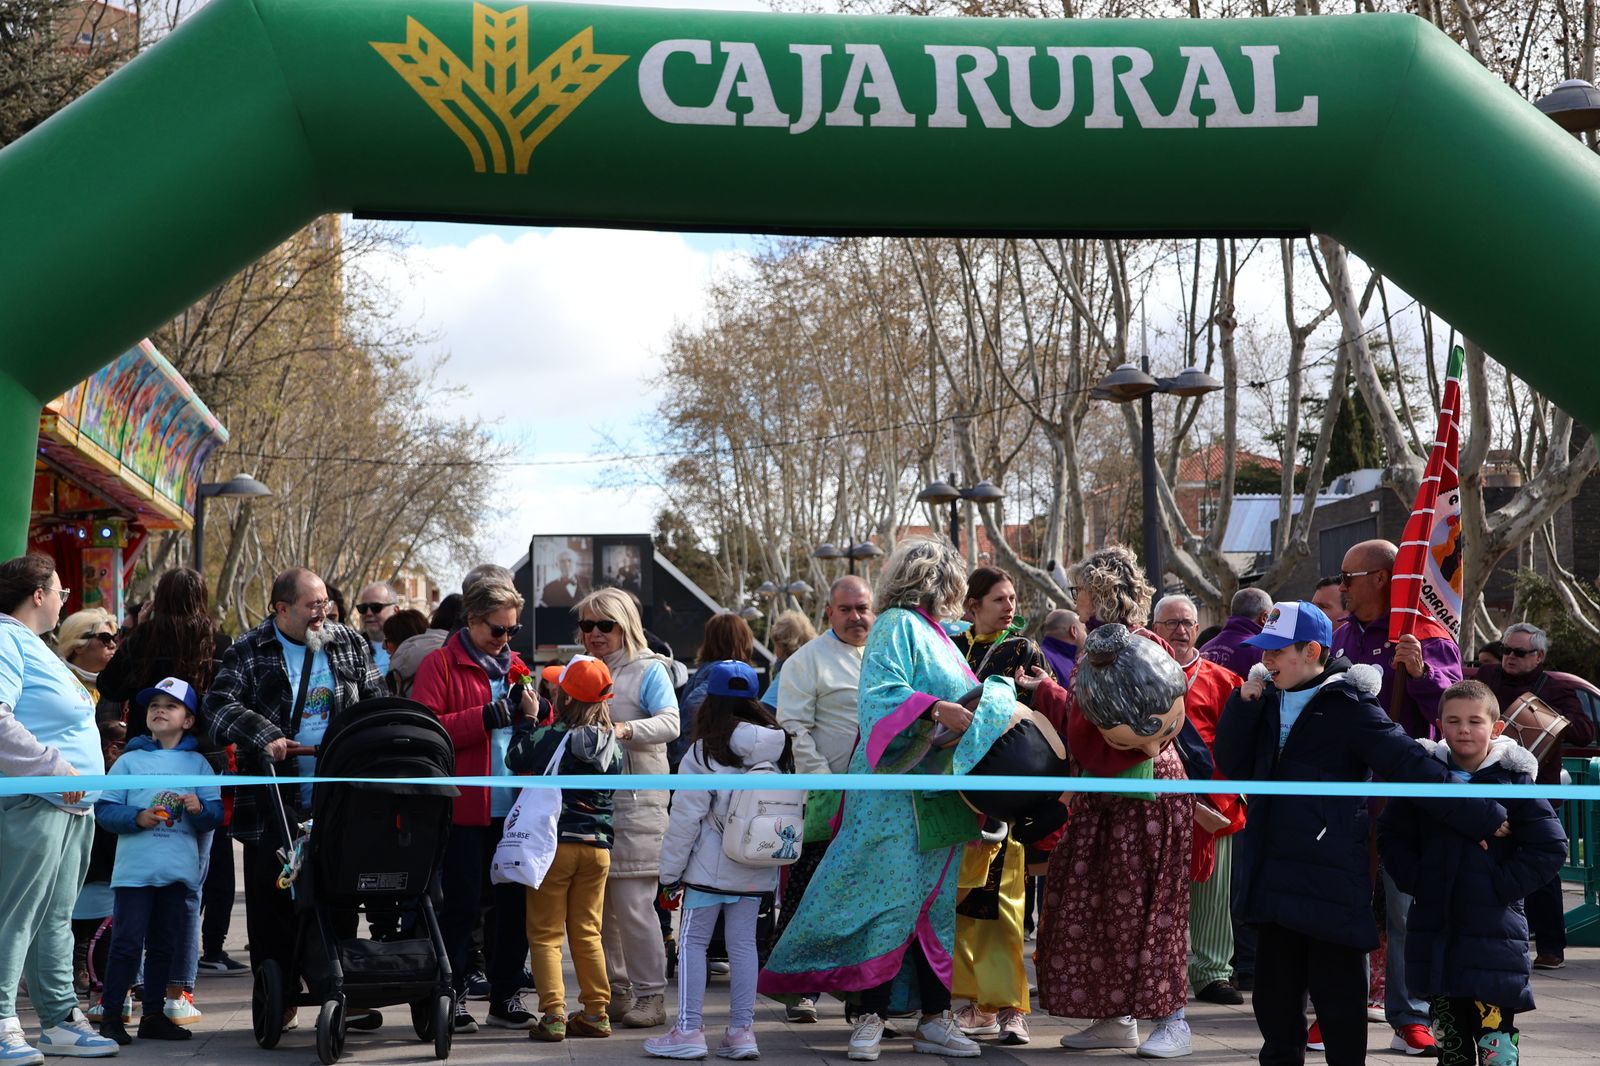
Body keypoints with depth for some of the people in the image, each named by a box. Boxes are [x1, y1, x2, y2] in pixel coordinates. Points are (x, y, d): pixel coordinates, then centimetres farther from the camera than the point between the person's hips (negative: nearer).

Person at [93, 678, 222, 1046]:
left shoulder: (198, 764, 11)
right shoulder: (130, 760, 6)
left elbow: (216, 814, 6)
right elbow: (104, 809, 0)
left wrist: (200, 809, -15)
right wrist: (137, 818, -15)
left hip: (179, 870, 3)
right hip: (135, 868, -2)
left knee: (164, 946, 9)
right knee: (127, 943, -6)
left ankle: (153, 1016, 17)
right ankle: (110, 1016, -1)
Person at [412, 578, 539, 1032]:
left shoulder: (515, 666, 17)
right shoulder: (440, 664, -2)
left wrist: (533, 716, 1)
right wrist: (483, 718, -18)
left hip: (513, 808, 6)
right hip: (464, 809, -5)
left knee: (514, 903, 8)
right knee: (460, 905, 0)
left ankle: (506, 998, 18)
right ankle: (454, 999, 9)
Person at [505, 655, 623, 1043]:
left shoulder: (547, 738, -12)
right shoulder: (611, 744, 2)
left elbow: (514, 758, 3)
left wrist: (527, 719, 13)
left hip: (554, 844, -5)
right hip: (597, 846, 5)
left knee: (545, 935, 2)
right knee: (587, 934, 13)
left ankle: (553, 1015, -3)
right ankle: (596, 1013, 15)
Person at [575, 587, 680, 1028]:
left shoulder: (648, 670, -1)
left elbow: (670, 722, -15)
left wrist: (626, 729, -32)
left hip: (636, 802, -6)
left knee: (632, 903, -8)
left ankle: (651, 995, 2)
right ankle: (614, 990, 18)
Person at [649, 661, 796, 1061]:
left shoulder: (703, 753, -12)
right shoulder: (779, 750, 3)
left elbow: (685, 818, -10)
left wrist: (671, 872, -2)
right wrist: (777, 865, 17)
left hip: (710, 866, -5)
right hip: (757, 870, 5)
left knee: (692, 942, 3)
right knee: (743, 943, 9)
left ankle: (688, 1031, 1)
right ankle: (742, 1030, 10)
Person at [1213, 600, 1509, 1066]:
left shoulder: (1349, 708, -10)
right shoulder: (1271, 701, 12)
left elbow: (1414, 768, -13)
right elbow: (1233, 764, 10)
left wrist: (1482, 817, -16)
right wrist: (1244, 702, -3)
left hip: (1331, 883, -7)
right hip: (1275, 877, 7)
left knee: (1338, 996, 2)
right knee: (1275, 993, 14)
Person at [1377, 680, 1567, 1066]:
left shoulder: (1513, 779, -4)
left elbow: (1551, 846, -5)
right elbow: (1392, 834, 13)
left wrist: (1502, 886, -11)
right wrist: (1415, 881, 0)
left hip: (1493, 933, -4)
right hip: (1434, 930, 4)